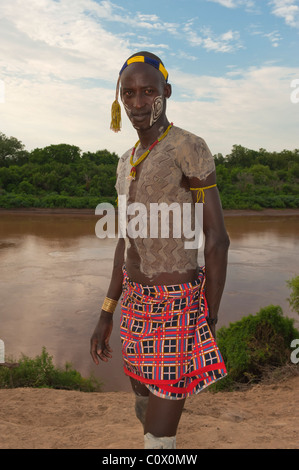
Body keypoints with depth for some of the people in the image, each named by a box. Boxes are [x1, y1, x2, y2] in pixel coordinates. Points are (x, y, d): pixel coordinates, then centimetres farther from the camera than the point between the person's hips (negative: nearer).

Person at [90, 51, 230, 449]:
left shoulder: (192, 148, -13)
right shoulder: (128, 162, 12)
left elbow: (217, 238, -14)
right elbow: (128, 239, 13)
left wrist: (210, 325, -12)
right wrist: (106, 315, 12)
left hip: (177, 306, -8)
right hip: (137, 302, 8)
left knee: (157, 439, 0)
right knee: (146, 404, 24)